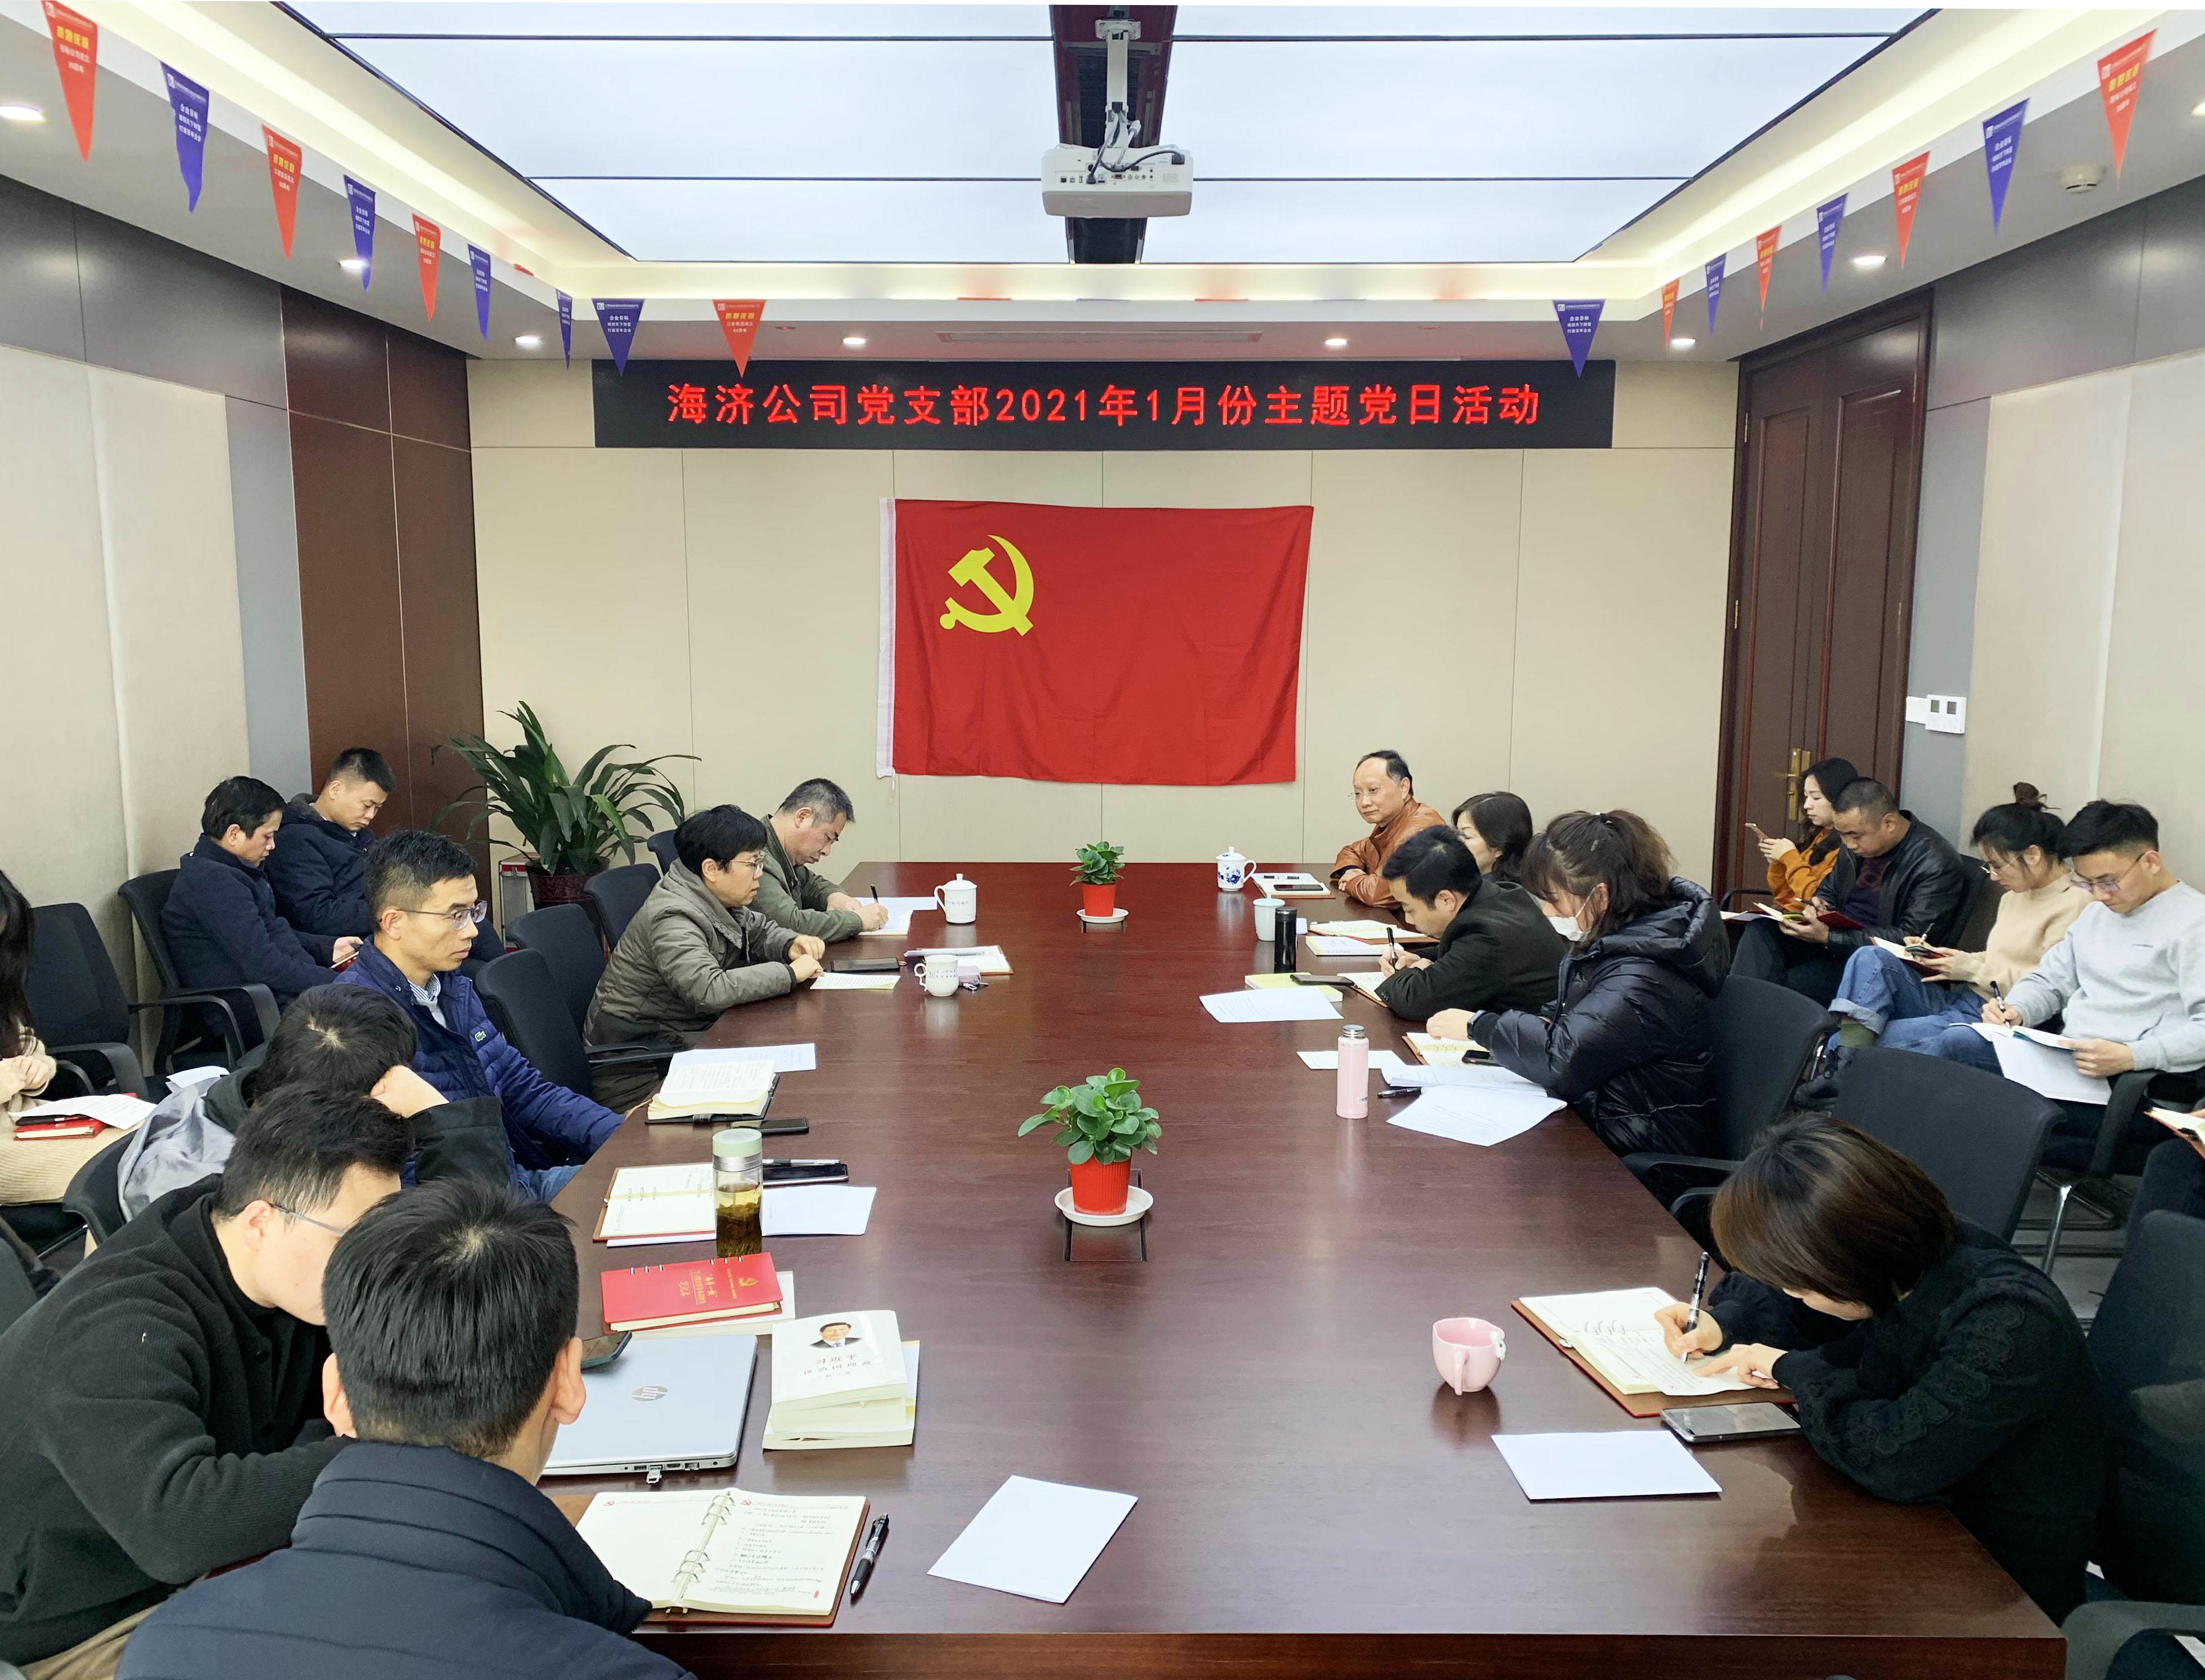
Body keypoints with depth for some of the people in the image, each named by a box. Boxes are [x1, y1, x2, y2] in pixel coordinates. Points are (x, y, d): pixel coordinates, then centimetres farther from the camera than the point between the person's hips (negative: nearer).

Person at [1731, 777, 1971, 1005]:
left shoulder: (1937, 865, -16)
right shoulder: (1857, 841, 8)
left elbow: (1912, 940, -20)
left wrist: (1828, 937, -25)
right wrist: (1820, 904, -3)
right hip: (1832, 939, 8)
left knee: (1789, 982, -29)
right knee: (1760, 930, -18)